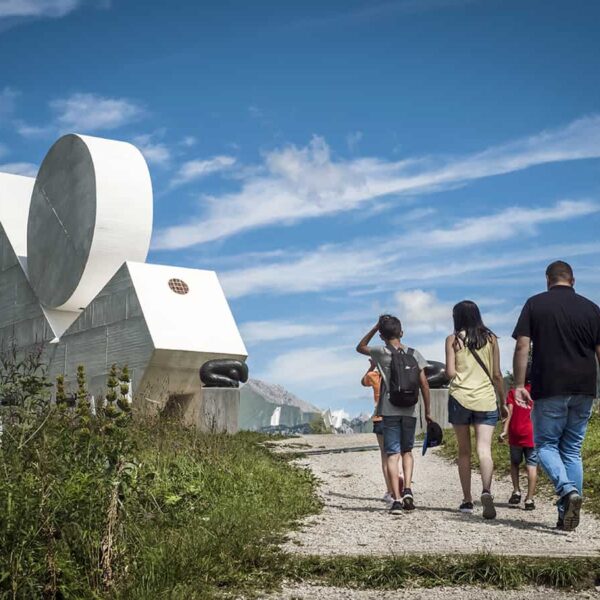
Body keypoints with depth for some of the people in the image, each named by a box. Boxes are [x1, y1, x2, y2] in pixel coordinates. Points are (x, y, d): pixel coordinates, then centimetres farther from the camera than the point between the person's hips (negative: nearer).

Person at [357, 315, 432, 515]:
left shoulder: (382, 352, -1)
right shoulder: (414, 354, 5)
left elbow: (360, 347, 18)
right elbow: (424, 383, 2)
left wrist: (376, 326, 15)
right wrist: (427, 411, 9)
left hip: (390, 411, -2)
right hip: (410, 410, 2)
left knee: (392, 453, -1)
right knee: (407, 450, 18)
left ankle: (397, 499, -10)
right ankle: (407, 489, -2)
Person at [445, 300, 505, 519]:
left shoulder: (453, 339, 1)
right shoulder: (491, 338, 7)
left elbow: (450, 372, -6)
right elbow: (496, 374, 6)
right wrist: (503, 400, 14)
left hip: (460, 397, 0)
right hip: (486, 399, 1)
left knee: (464, 451, 10)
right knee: (484, 449, -8)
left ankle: (467, 500, 12)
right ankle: (486, 491, -31)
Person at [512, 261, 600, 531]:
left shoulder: (535, 304, 0)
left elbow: (522, 346, -7)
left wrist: (519, 385, -5)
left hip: (550, 389, -3)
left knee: (545, 445, 8)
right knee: (572, 450, 12)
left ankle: (568, 490, -17)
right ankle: (568, 512, 8)